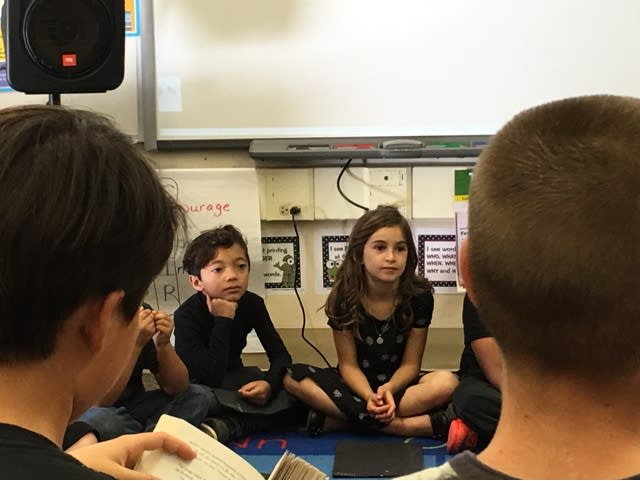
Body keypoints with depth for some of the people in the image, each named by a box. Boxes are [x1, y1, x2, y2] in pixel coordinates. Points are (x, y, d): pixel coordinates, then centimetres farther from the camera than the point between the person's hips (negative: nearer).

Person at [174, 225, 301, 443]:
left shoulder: (252, 304, -12)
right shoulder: (187, 315, -26)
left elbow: (280, 355, -12)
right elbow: (210, 378, -34)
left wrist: (270, 384, -34)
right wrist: (223, 321, -36)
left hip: (234, 379, 5)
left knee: (291, 391, -24)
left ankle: (223, 427, -35)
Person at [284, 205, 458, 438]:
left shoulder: (420, 295, -12)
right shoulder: (344, 296, -12)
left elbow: (410, 364, -7)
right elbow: (348, 364, -9)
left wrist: (388, 389, -28)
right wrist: (369, 397, -30)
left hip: (398, 384, 0)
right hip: (357, 384, 1)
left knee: (447, 382, -31)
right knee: (293, 377, -27)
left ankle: (337, 418, -29)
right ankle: (407, 425, -31)